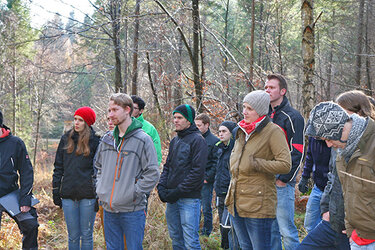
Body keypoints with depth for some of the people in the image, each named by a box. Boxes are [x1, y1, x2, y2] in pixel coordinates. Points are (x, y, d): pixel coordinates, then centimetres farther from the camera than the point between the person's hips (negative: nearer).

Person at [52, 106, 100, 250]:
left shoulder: (95, 141, 0)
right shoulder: (66, 139, 10)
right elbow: (58, 167, 13)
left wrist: (99, 196, -5)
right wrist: (55, 191, 7)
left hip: (88, 195, -3)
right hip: (68, 195, 3)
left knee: (86, 235, 5)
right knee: (73, 236, 8)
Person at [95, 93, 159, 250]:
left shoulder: (142, 139, -8)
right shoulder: (107, 139, 10)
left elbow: (152, 174, -10)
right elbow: (99, 166, 24)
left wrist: (134, 193, -13)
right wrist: (100, 189, 11)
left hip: (132, 210, -5)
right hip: (109, 209, 6)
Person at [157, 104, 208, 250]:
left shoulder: (197, 140, -8)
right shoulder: (174, 141, 16)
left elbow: (197, 171, -15)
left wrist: (178, 191, -16)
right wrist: (161, 187, 3)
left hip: (189, 199, -7)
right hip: (172, 199, 7)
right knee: (175, 238, 14)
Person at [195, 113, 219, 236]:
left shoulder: (214, 141, -6)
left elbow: (216, 163, -9)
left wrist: (207, 178, -13)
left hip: (206, 181, -5)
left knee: (206, 208, 2)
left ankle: (206, 233, 13)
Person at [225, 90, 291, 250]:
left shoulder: (273, 131, -10)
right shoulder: (242, 130, 13)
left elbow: (285, 165, -18)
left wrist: (255, 164, -17)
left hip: (258, 204, -8)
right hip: (236, 202, 8)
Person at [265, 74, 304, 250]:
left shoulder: (292, 117, -5)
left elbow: (297, 152, -11)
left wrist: (284, 178, -15)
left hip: (282, 182, -7)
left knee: (286, 230, -7)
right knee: (269, 229, 12)